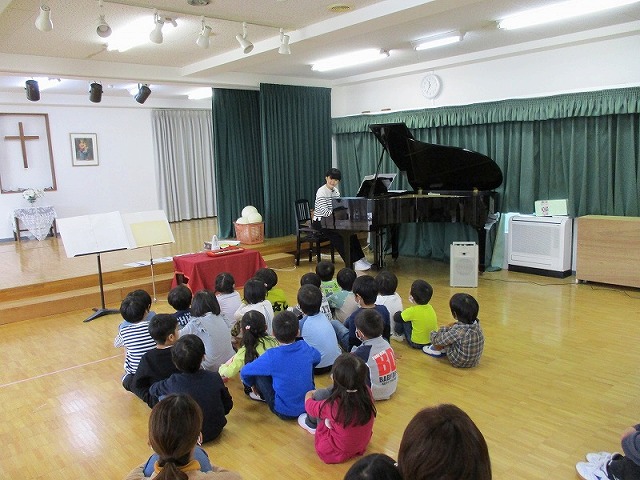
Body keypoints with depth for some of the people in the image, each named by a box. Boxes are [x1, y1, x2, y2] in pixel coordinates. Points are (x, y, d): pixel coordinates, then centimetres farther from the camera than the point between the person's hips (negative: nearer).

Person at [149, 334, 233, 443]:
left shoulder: (173, 383, -18)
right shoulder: (215, 378, -15)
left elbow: (153, 389, 2)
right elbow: (228, 405, -3)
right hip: (216, 431, 3)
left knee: (163, 398, 7)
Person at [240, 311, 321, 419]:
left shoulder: (271, 357, -21)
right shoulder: (305, 347, -10)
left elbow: (244, 372, -8)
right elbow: (317, 357, 14)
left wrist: (252, 385, 15)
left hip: (286, 412, -4)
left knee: (258, 373, 1)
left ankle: (264, 397, 27)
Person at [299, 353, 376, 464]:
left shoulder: (333, 405, -33)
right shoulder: (367, 393, -22)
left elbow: (310, 407, -9)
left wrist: (309, 396, 13)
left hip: (336, 453, -5)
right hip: (362, 446, 5)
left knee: (320, 395, 0)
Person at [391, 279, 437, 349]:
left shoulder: (412, 311, -22)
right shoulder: (430, 308, -4)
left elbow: (396, 317, -8)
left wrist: (406, 311, 10)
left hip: (417, 344, -6)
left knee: (399, 315, 0)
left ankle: (398, 335, 23)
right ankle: (402, 336, 33)